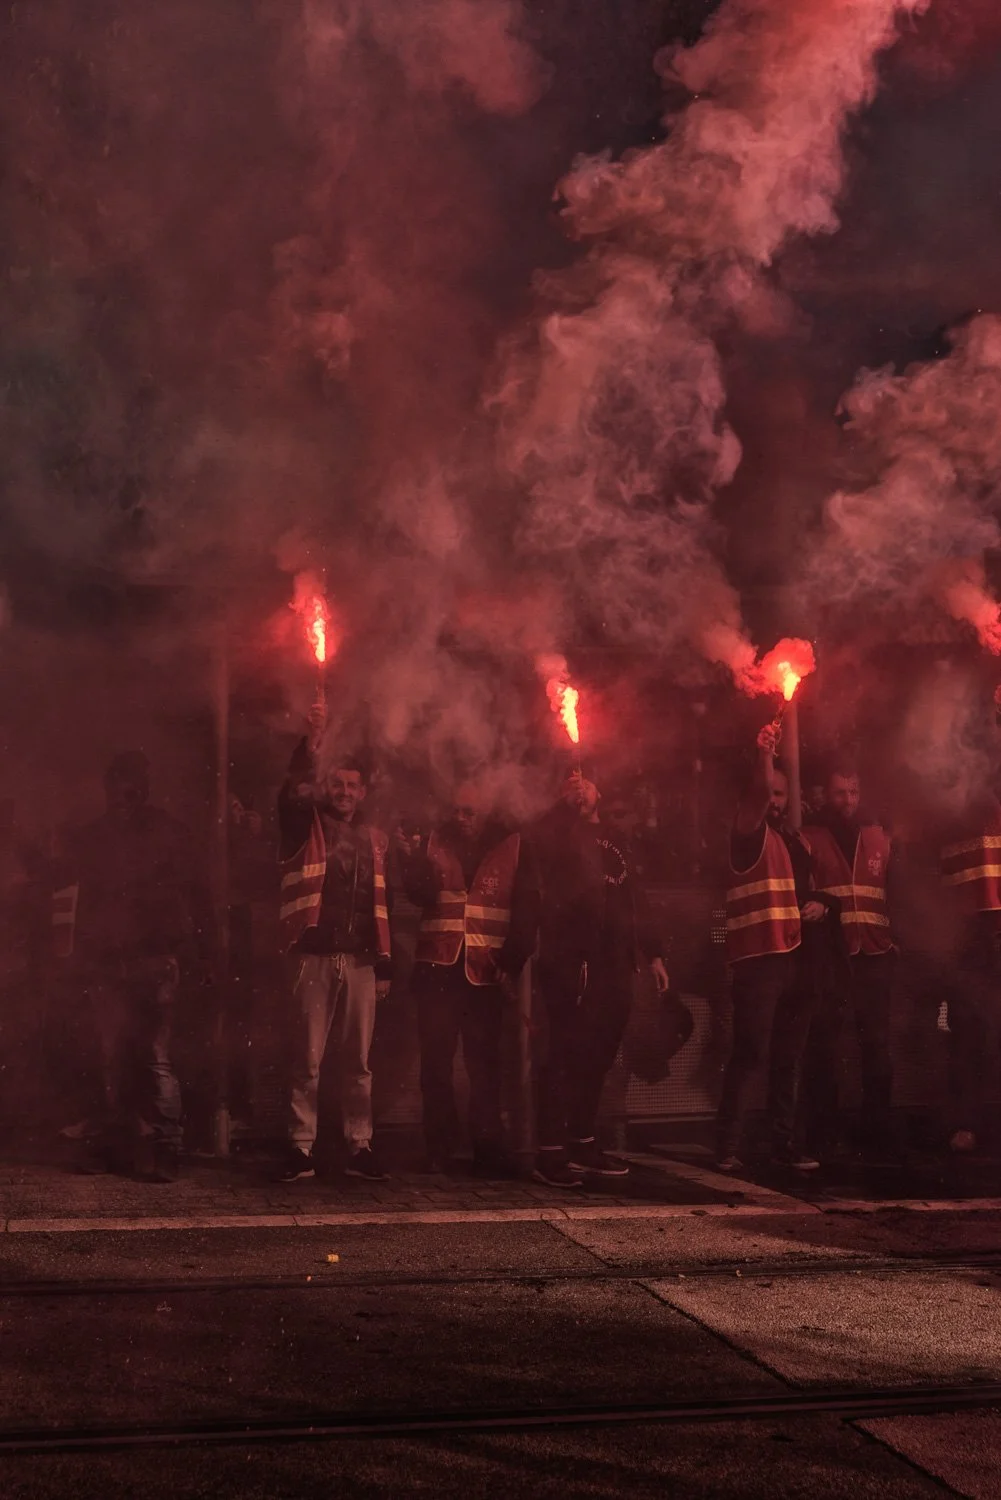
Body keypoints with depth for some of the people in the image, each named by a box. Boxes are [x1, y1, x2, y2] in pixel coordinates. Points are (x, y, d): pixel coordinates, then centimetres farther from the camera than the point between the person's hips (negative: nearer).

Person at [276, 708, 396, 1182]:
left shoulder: (375, 840, 14)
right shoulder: (307, 828, 6)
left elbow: (386, 906, 14)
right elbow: (290, 794, -17)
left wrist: (385, 966, 9)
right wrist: (310, 744, -29)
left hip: (360, 961, 3)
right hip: (315, 957, -2)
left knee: (358, 1062, 6)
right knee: (307, 1060, -1)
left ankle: (359, 1146, 12)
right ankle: (301, 1147, 5)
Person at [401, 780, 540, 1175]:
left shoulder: (512, 847, 4)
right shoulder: (437, 841, 9)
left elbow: (526, 909, 1)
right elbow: (421, 894, -1)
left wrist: (513, 960, -7)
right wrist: (414, 862, -20)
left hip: (484, 970, -1)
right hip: (438, 966, 2)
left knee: (484, 1062, 2)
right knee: (436, 1060, 3)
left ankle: (489, 1149, 7)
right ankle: (439, 1148, 10)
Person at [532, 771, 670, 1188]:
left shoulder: (615, 841, 24)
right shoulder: (561, 833, 7)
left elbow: (635, 900, 24)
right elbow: (543, 842, -17)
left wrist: (652, 952, 19)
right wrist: (567, 805, -20)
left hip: (614, 964, 6)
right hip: (572, 960, -6)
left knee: (598, 1055, 7)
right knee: (567, 1052, -10)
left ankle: (583, 1143, 18)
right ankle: (550, 1152, -8)